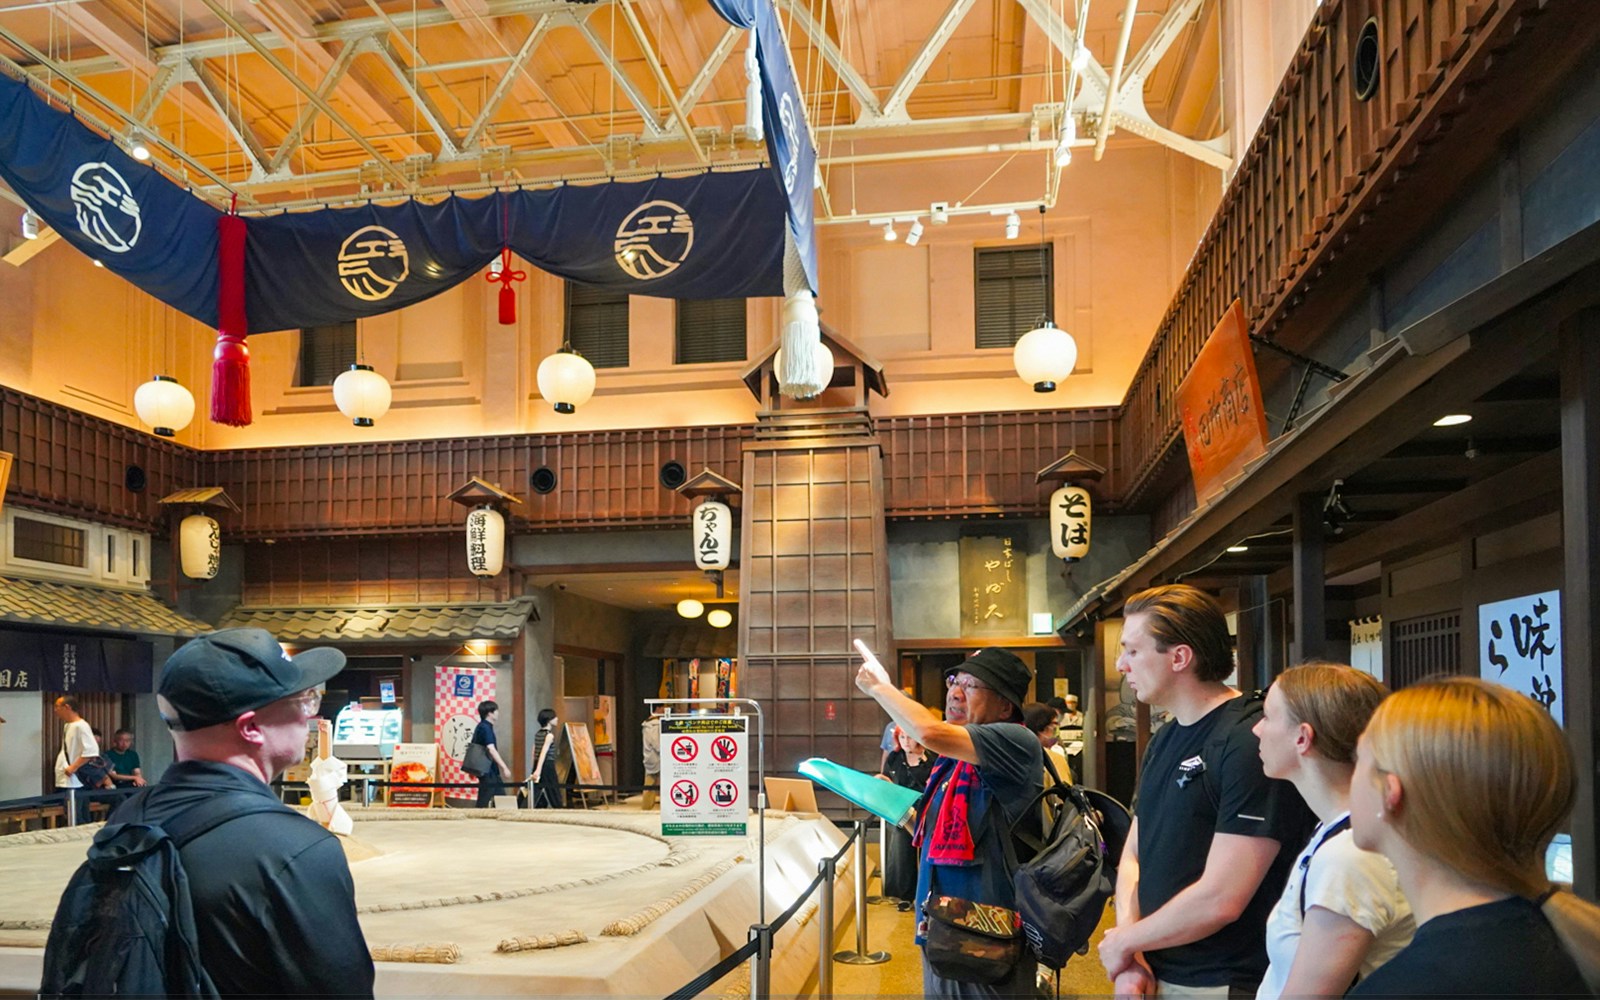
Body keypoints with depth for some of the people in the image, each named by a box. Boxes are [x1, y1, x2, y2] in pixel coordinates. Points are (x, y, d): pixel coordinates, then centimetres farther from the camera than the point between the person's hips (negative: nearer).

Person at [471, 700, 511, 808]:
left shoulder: (481, 727, 13)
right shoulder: (485, 728, -17)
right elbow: (491, 750, -25)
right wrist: (504, 767, -26)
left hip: (490, 769, 10)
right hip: (487, 770, -10)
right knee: (483, 803, -5)